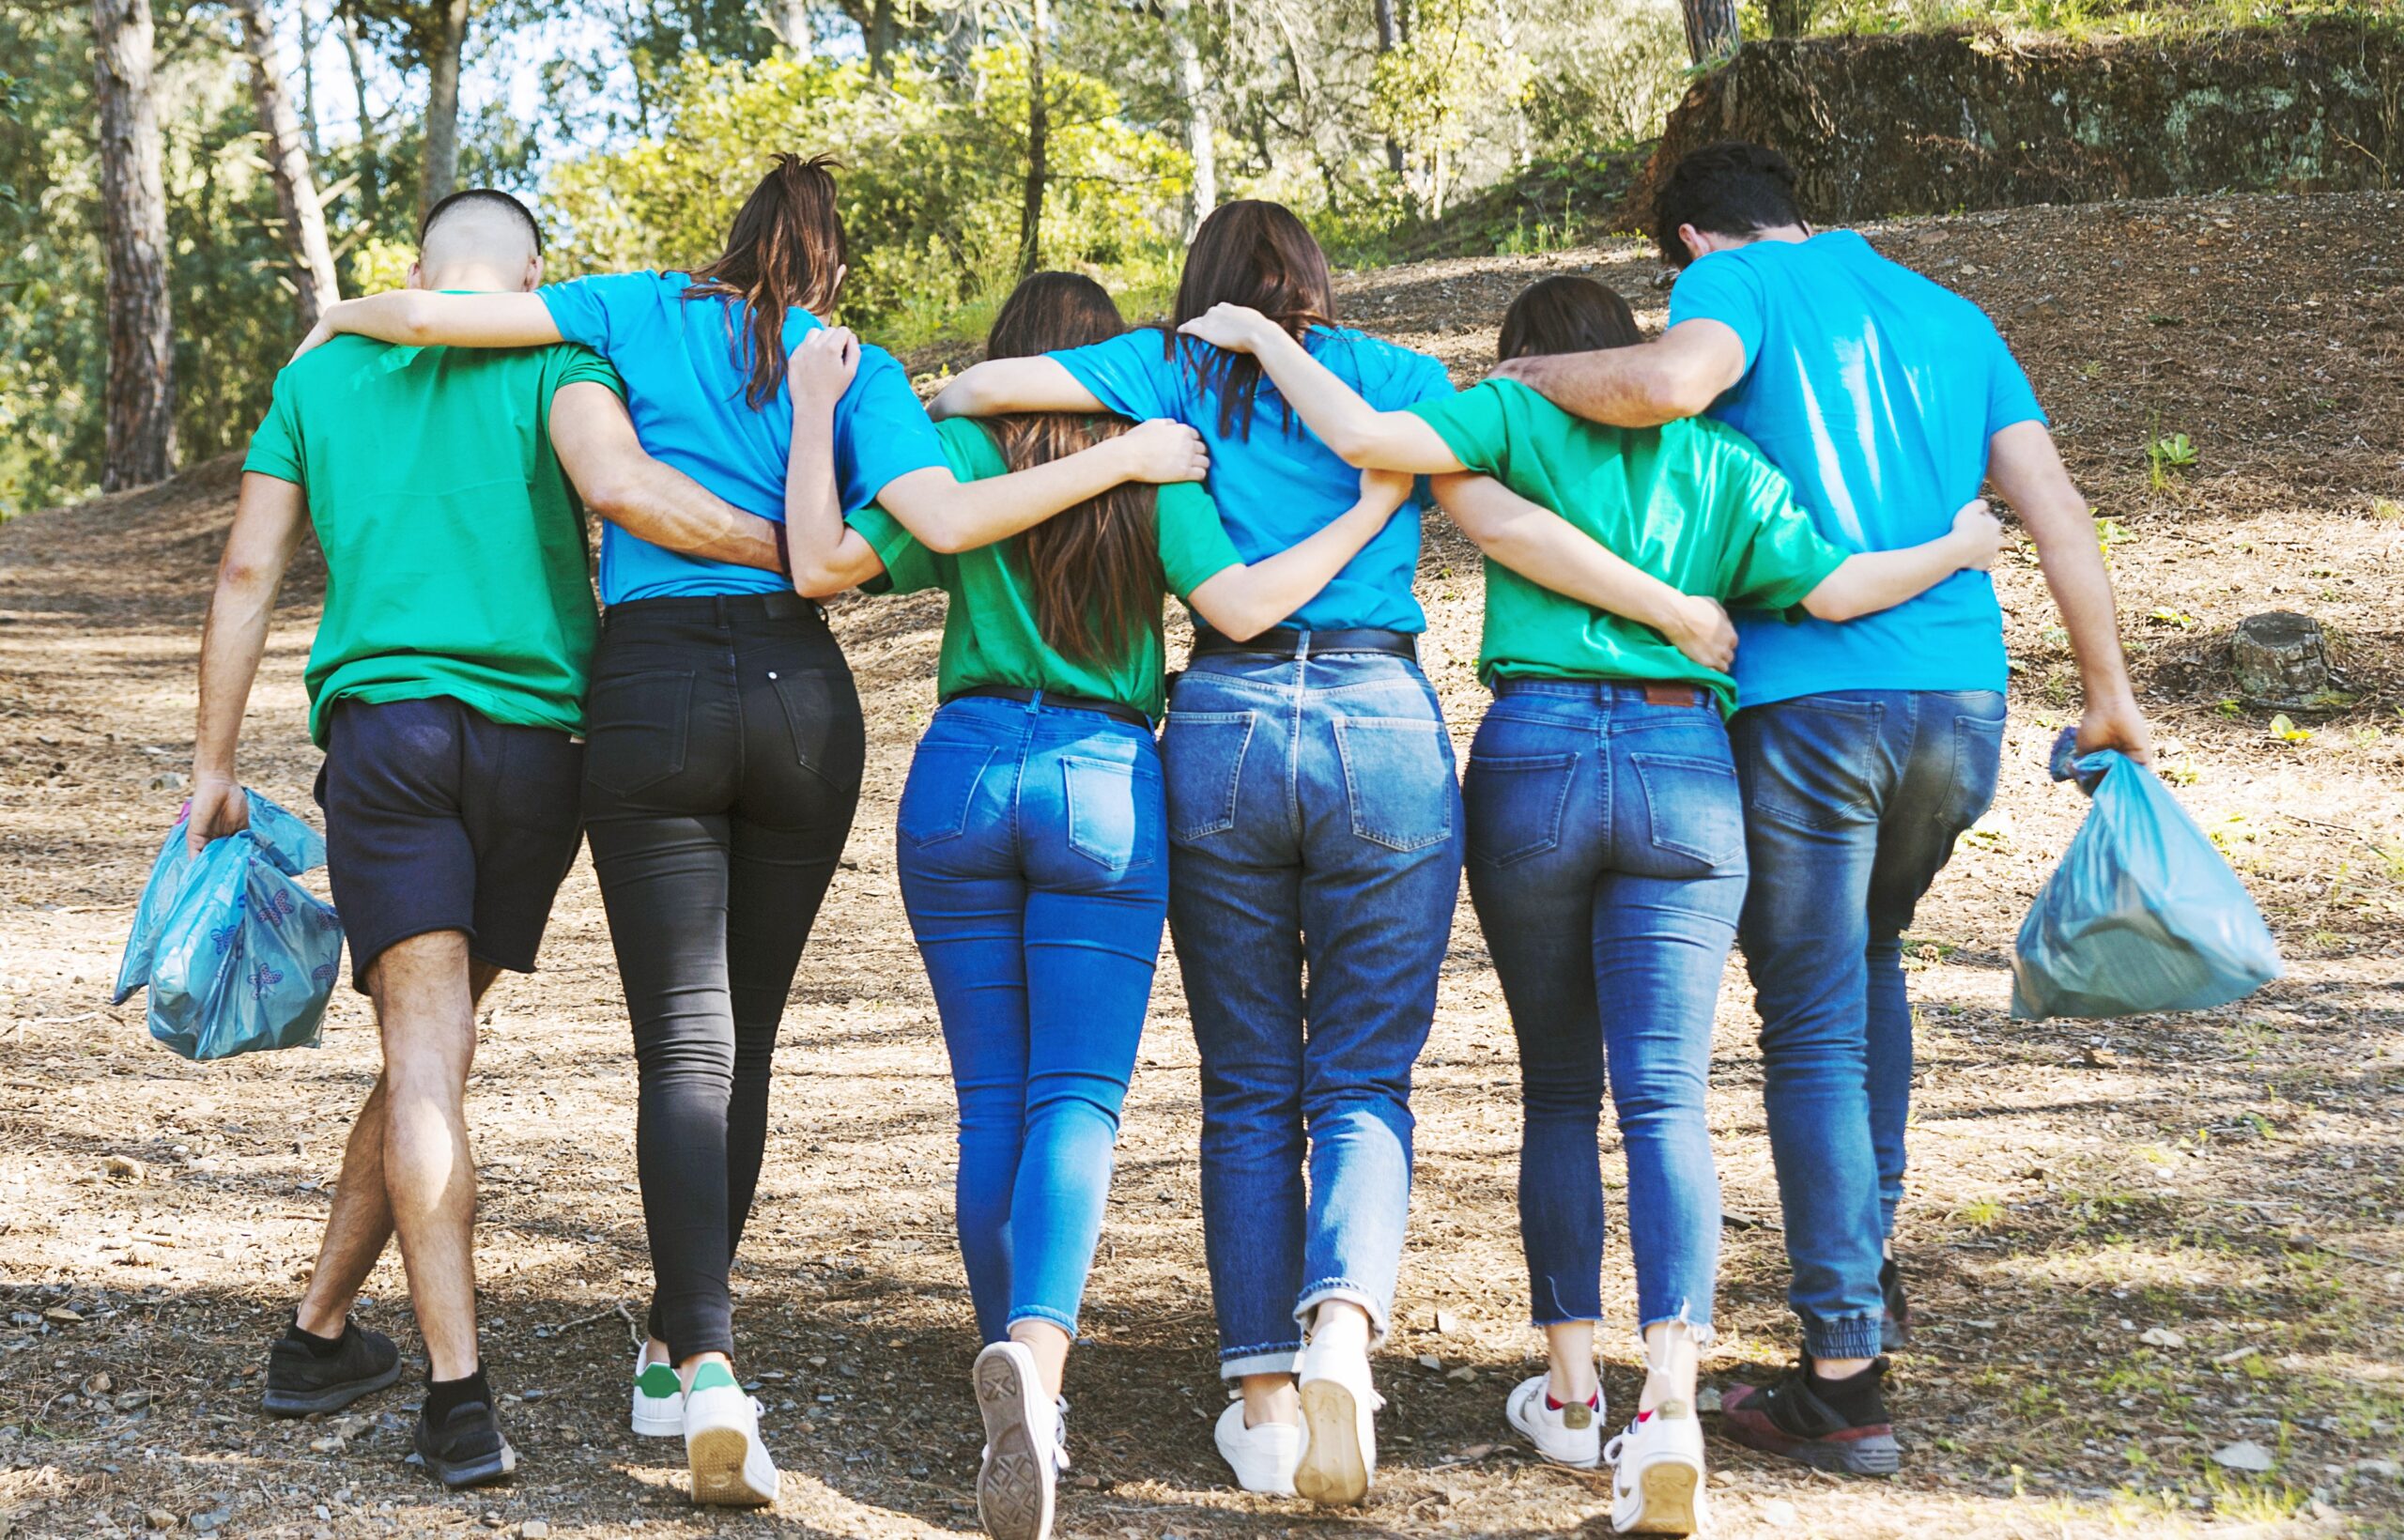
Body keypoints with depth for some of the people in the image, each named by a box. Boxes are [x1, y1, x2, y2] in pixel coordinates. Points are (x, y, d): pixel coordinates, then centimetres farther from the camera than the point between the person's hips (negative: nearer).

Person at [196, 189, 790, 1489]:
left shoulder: (319, 378, 16)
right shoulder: (552, 363, 5)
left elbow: (246, 574, 12)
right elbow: (618, 489, -17)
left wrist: (212, 770, 16)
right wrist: (791, 550, -10)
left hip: (382, 733, 1)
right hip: (533, 742, 0)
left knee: (427, 1055, -6)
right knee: (428, 1048, 15)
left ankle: (459, 1398, -16)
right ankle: (318, 1332, 24)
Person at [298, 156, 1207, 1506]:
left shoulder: (648, 313, 8)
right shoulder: (858, 369, 7)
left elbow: (433, 315, 2)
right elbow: (945, 521, -11)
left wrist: (342, 318, 23)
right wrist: (1122, 460, -2)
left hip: (651, 698, -1)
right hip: (802, 697, 2)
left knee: (688, 1048, -4)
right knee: (744, 1039, 15)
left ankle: (708, 1365, -22)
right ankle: (677, 1350, 23)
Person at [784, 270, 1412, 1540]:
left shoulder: (959, 456, 5)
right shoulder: (1153, 473, 5)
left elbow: (825, 563, -3)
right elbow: (1243, 606, -8)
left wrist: (814, 412, 8)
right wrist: (1377, 504, 1)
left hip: (962, 775, 1)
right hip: (1105, 783, -1)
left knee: (991, 1100, 10)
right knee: (1077, 1097, -5)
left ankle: (1020, 1383, 14)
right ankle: (1036, 1348, -31)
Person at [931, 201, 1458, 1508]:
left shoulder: (1181, 372, 10)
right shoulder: (1401, 380, 13)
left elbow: (980, 387, 0)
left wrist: (927, 407, 18)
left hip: (1221, 726, 0)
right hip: (1385, 728, 0)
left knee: (1247, 1091, 11)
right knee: (1362, 1083, 6)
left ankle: (1264, 1400, 6)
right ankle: (1342, 1329, -20)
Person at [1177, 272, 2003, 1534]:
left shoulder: (1514, 416, 8)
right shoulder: (1718, 459, 15)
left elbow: (1365, 437, -8)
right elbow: (1832, 589, 5)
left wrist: (1263, 339, 6)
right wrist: (1958, 551, 23)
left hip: (1533, 756, -1)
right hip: (1684, 767, 1)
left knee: (1559, 1091, 14)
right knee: (1665, 1101, -3)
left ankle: (1571, 1390, 19)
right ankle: (1669, 1410, -19)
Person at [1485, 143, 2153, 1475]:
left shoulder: (1737, 280, 3)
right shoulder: (1949, 315, 19)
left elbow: (1670, 380, -21)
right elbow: (2056, 510, 13)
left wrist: (1536, 375, -4)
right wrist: (2108, 696, 16)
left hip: (1808, 701, -5)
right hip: (1961, 697, 6)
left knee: (1813, 1030, 1)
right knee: (1868, 955, 29)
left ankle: (1846, 1374, 0)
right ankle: (1863, 1255, 29)